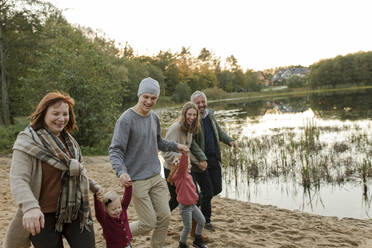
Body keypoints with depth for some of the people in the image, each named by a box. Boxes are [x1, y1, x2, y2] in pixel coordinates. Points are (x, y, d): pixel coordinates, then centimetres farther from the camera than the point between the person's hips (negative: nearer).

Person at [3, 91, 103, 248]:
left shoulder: (68, 140, 11)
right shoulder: (27, 141, -12)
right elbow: (18, 180, -24)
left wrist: (93, 185, 21)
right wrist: (30, 207, -38)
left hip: (77, 212, 6)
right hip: (45, 217, -5)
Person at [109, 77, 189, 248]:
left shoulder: (154, 117, 8)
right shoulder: (126, 120, -15)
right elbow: (115, 151, -16)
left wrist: (175, 146, 9)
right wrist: (121, 172, -32)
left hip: (156, 177, 7)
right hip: (137, 180, -7)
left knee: (164, 217, 8)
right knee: (149, 224, -2)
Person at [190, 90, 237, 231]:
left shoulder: (210, 114, 8)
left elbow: (218, 130, 21)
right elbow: (191, 142, -22)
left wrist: (229, 140, 5)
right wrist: (202, 159, -29)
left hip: (214, 159, 7)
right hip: (199, 161, -7)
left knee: (217, 188, 11)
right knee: (207, 192, 1)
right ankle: (206, 221, 23)